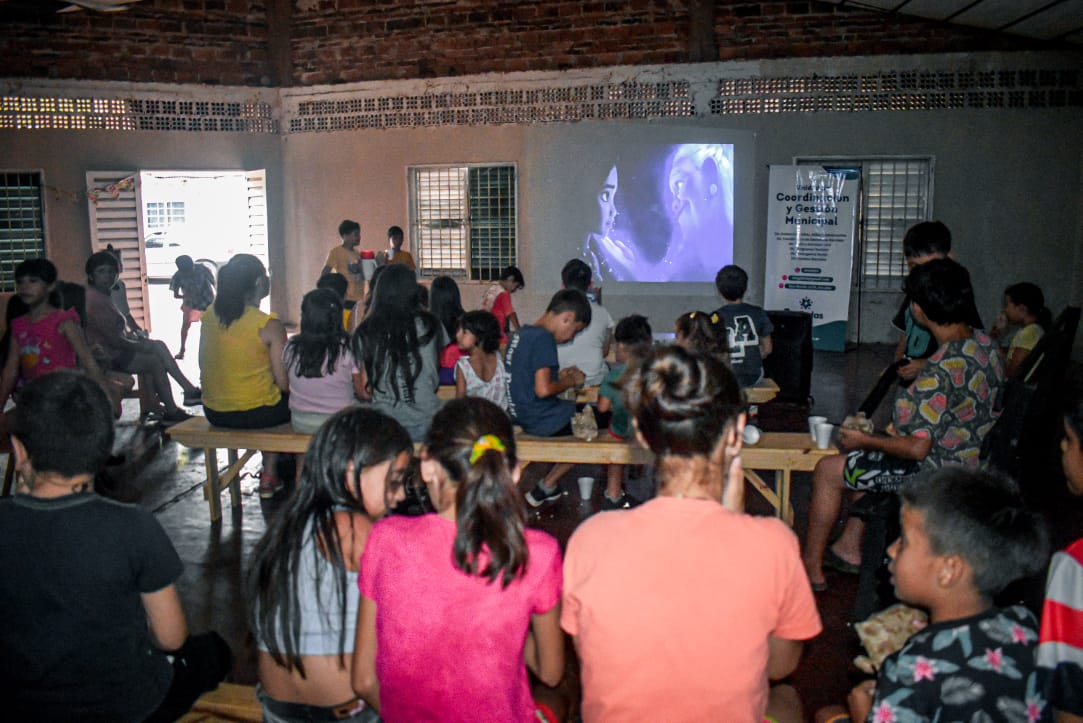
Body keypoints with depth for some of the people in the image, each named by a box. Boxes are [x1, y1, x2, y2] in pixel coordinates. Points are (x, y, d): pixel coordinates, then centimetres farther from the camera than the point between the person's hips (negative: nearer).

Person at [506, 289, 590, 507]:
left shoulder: (519, 333, 11)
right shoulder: (543, 338, -17)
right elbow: (543, 390, -25)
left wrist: (558, 376, 15)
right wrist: (570, 382, -8)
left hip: (519, 414, 10)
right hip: (541, 419, -10)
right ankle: (546, 486, 7)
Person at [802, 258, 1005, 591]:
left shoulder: (940, 371, -31)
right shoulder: (986, 344, -2)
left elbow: (918, 448, -29)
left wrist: (864, 441, -12)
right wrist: (905, 428, 16)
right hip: (975, 464, 10)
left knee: (828, 469, 1)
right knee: (870, 456, 27)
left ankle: (811, 567, 16)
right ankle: (849, 549, 33)